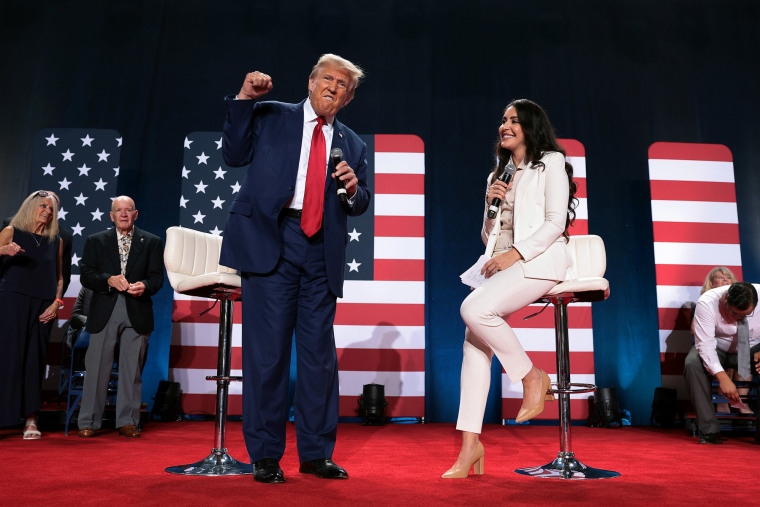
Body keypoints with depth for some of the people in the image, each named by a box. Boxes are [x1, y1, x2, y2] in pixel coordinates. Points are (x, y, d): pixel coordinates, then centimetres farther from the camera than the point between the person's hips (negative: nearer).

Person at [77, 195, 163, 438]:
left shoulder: (152, 242, 11)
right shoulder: (95, 241, 13)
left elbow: (157, 277, 4)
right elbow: (86, 275, 3)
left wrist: (144, 286, -17)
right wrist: (109, 280, -15)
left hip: (137, 312, 0)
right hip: (104, 311, 0)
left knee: (132, 369, 3)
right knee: (97, 367, 2)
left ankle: (128, 421, 12)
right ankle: (88, 422, 12)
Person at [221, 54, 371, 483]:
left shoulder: (353, 144, 20)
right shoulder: (271, 116, 15)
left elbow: (360, 207, 17)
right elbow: (234, 155, 7)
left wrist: (354, 188, -5)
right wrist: (244, 100, 2)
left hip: (321, 251, 3)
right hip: (271, 241, -2)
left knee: (320, 353, 4)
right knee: (267, 349, -3)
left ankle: (316, 453, 17)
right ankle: (266, 455, 10)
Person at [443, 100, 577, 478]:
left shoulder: (551, 163, 7)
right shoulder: (498, 174, 25)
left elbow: (555, 223, -5)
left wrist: (515, 254, -16)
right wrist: (491, 203, 5)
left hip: (539, 259, -6)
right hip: (501, 263, 6)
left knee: (474, 309, -31)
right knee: (473, 342, -13)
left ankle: (532, 376, -9)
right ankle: (470, 444, -11)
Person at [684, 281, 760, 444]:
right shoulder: (706, 302, -28)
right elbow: (705, 343, -31)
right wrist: (722, 377, -41)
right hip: (718, 349, -1)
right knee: (692, 363, -34)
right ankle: (710, 432, -28)